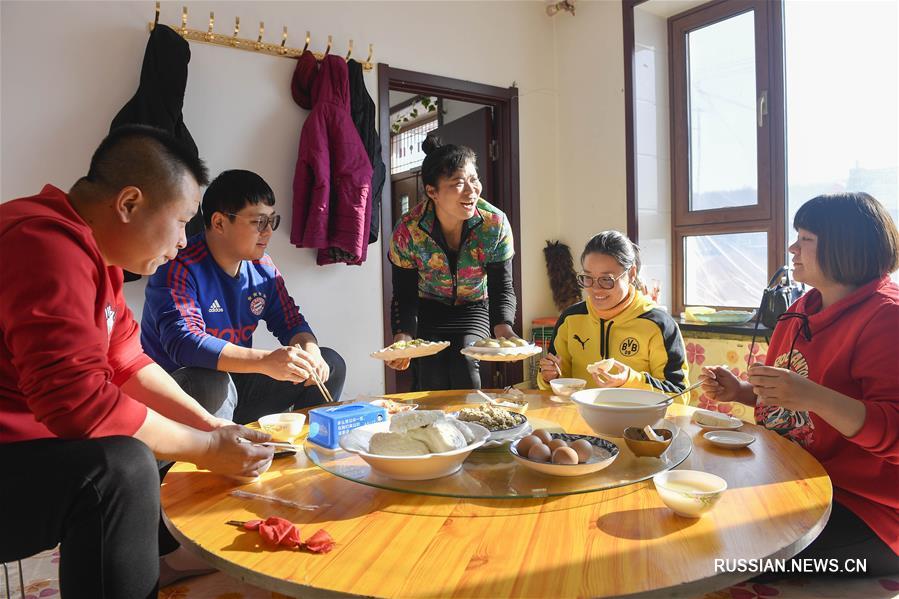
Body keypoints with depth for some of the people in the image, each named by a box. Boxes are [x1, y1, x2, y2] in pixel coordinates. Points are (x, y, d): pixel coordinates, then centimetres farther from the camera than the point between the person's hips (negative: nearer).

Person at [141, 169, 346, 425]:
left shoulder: (262, 267, 3)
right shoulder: (179, 269, -19)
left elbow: (291, 322, 8)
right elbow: (183, 342, -32)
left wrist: (310, 350, -16)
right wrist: (265, 361, -43)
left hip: (237, 381, 7)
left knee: (330, 364, 0)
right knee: (213, 385, -39)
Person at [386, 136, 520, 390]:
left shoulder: (496, 224, -22)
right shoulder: (407, 230, -24)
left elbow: (502, 288, -16)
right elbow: (405, 295, -16)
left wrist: (504, 332, -35)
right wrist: (402, 340, -34)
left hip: (474, 310, 0)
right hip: (429, 310, 0)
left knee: (464, 365, -22)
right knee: (433, 376, -17)